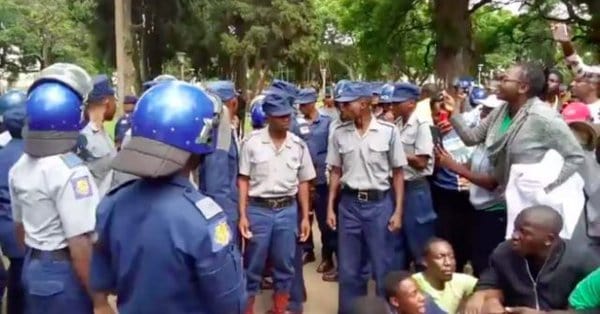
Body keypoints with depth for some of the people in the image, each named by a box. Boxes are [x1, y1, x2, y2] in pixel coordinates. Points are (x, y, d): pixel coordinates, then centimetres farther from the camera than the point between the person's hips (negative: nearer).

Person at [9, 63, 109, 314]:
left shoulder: (19, 168, 4)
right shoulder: (70, 171, -23)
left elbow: (20, 228, 14)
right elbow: (80, 246, -26)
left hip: (33, 269, 8)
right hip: (65, 273, -8)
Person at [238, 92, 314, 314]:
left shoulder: (299, 145, 3)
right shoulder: (251, 142, -5)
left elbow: (303, 183, 9)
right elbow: (243, 180, -1)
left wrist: (305, 217, 7)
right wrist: (242, 215, -6)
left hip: (288, 211, 3)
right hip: (258, 210, -2)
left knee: (285, 266, 12)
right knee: (253, 267, 7)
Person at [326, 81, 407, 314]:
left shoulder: (389, 131, -6)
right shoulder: (339, 133, 2)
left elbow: (398, 173, -1)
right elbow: (335, 172, 9)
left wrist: (398, 211, -5)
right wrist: (330, 208, 5)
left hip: (379, 203, -2)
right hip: (349, 204, 3)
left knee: (382, 267, 9)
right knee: (348, 269, 11)